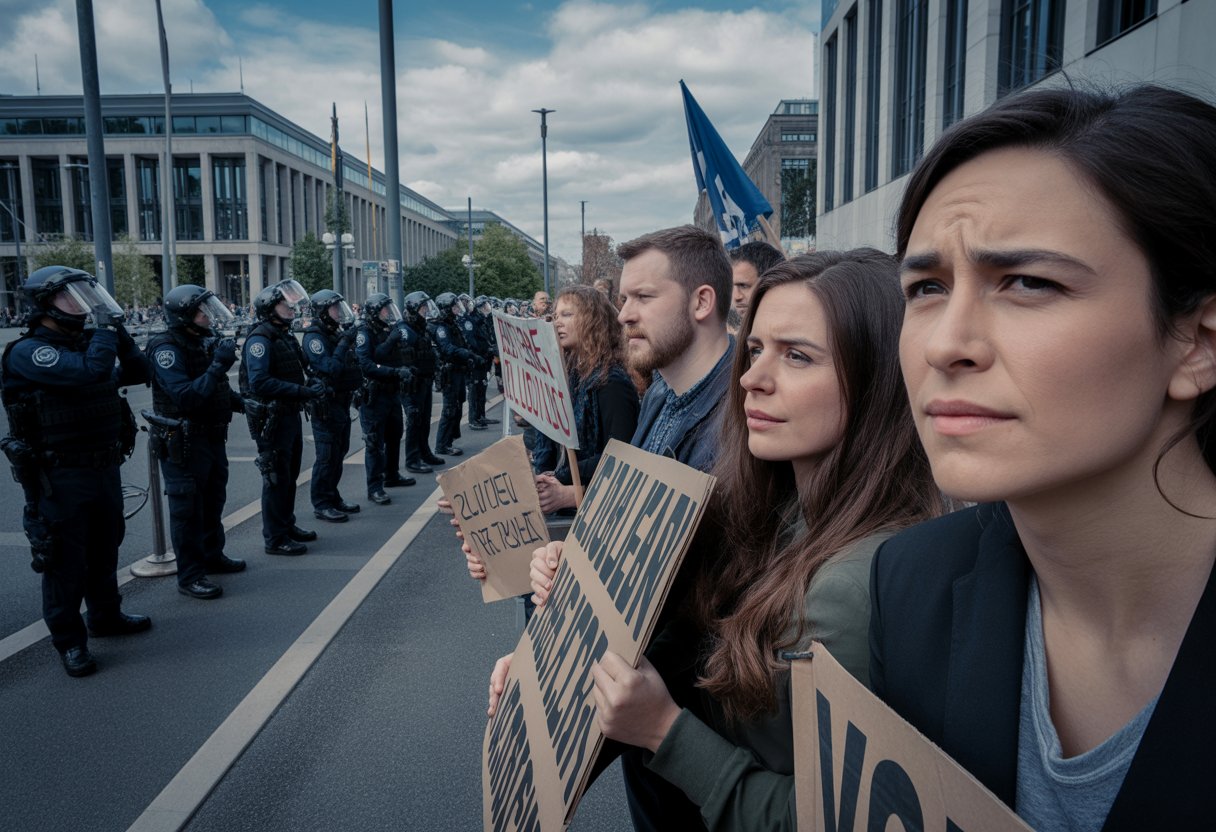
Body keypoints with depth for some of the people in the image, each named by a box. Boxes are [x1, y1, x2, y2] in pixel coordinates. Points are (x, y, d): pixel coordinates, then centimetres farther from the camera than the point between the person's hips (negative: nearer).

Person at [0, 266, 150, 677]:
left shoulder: (86, 343, 9)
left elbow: (137, 372, 11)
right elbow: (90, 371, -31)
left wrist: (119, 331, -1)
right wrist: (106, 327, -17)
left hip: (105, 469, 8)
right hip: (60, 479, -8)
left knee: (105, 548, 21)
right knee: (66, 560, 3)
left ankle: (105, 615, 39)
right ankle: (69, 640, 17)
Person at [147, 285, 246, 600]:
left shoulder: (204, 342, 9)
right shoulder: (167, 349, -19)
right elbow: (185, 396, -31)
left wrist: (244, 404, 7)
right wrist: (218, 365, -33)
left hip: (212, 436, 9)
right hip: (183, 443, -9)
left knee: (213, 500, 21)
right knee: (188, 508, -1)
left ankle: (212, 554, 38)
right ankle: (191, 575, 8)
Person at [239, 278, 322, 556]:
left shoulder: (285, 335, 14)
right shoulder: (260, 339, -17)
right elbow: (260, 383, -27)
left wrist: (313, 385, 2)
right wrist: (302, 392, -28)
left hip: (290, 415, 9)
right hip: (271, 418, -9)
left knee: (290, 474, 19)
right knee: (276, 478, -2)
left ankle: (287, 525, 33)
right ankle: (275, 538, 8)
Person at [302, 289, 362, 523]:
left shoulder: (337, 333, 12)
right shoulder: (314, 338, -14)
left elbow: (350, 365, 19)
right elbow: (329, 368, -26)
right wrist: (345, 342, -25)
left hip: (341, 402, 9)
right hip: (325, 405, -9)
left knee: (339, 452, 15)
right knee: (327, 456, -4)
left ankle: (333, 498, 27)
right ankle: (321, 504, 6)